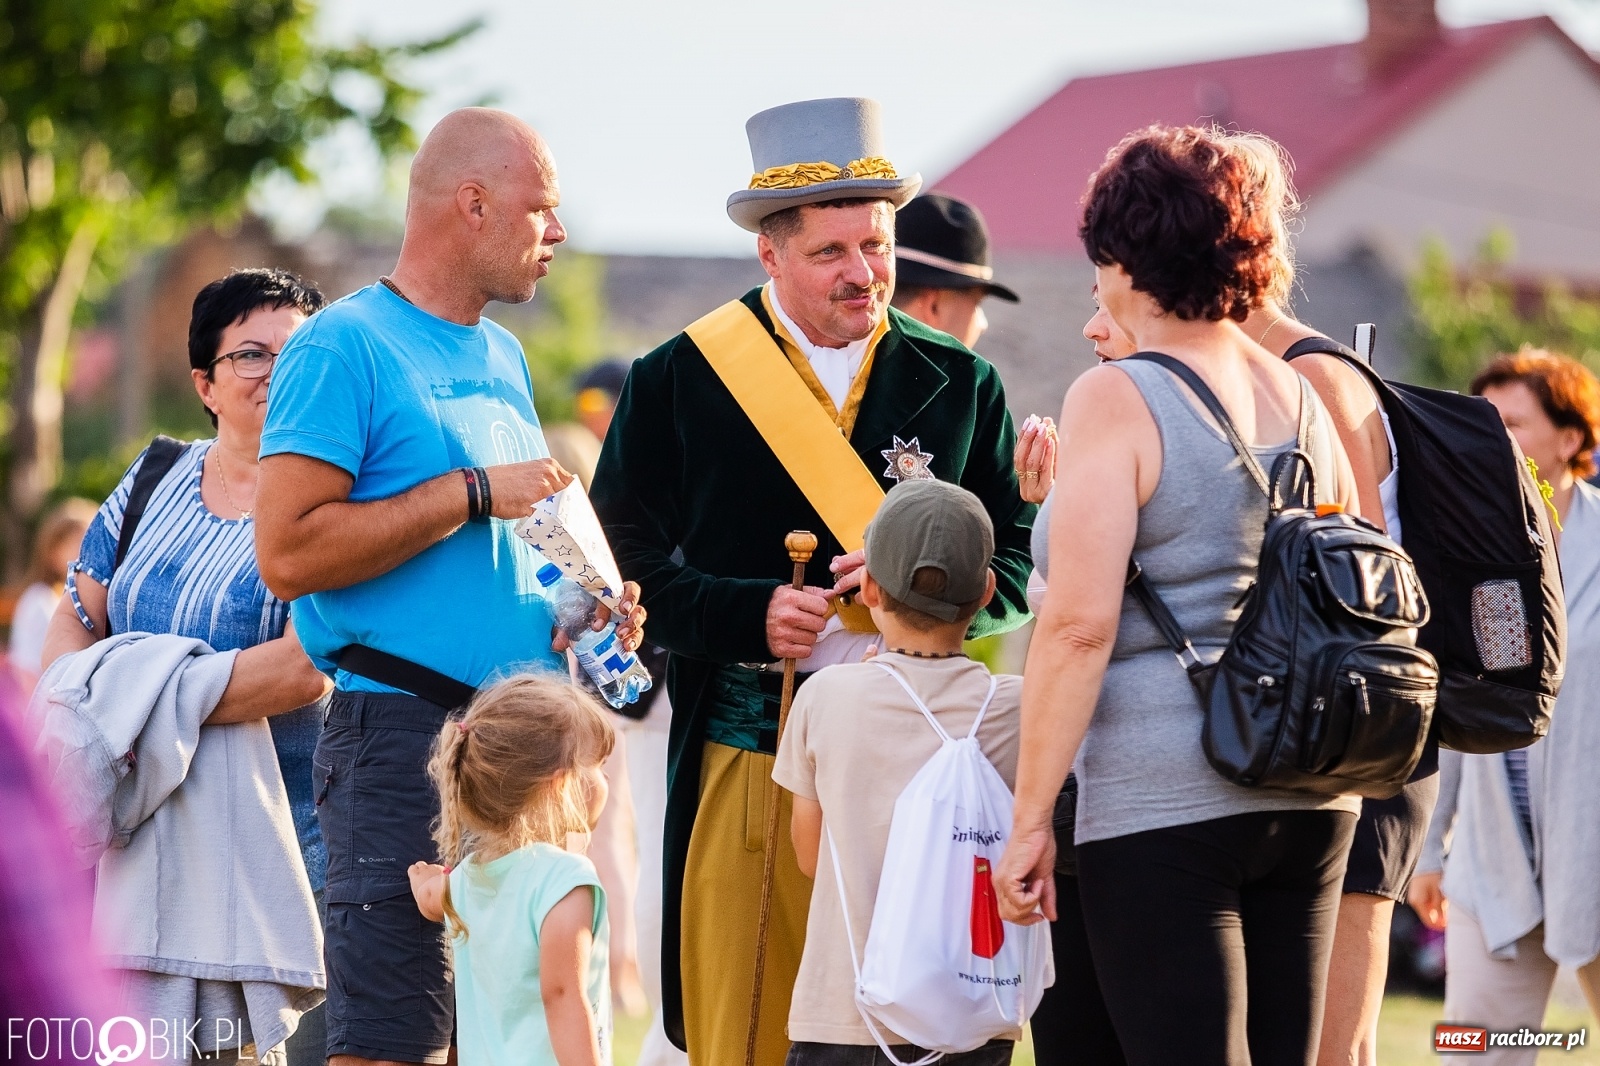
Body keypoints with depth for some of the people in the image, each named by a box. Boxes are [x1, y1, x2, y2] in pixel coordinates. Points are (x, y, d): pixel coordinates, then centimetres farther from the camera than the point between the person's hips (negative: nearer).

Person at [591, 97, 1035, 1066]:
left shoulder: (961, 387, 11)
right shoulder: (677, 381, 5)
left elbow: (1020, 573, 11)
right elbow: (625, 564, 3)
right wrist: (751, 614, -12)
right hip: (746, 759, -1)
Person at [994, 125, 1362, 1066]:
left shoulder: (1116, 399, -9)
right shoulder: (1303, 395, 11)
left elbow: (1080, 625, -16)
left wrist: (1031, 818, -12)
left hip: (1161, 802, -7)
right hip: (1312, 795, 7)